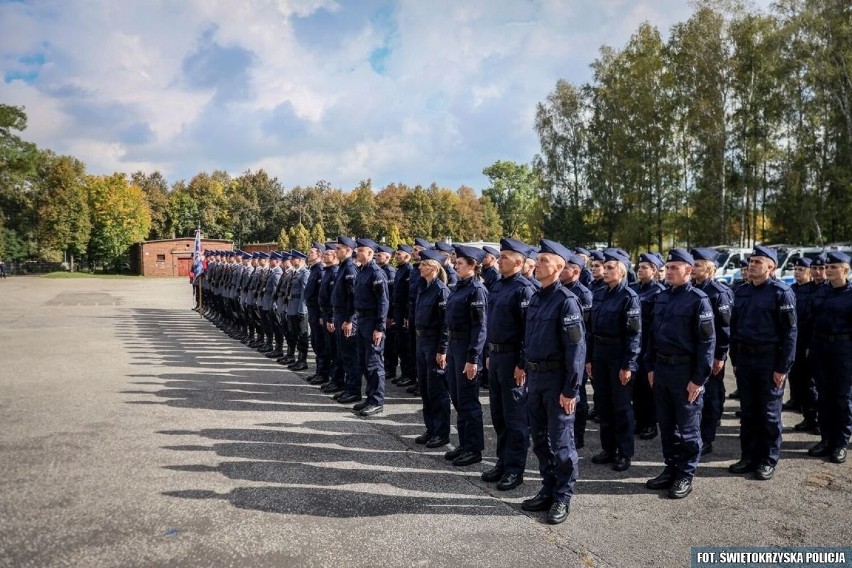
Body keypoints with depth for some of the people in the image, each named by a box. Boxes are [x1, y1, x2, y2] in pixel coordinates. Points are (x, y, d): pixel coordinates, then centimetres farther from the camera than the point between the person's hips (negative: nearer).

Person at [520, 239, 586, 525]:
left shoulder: (566, 301, -14)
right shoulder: (536, 298, 10)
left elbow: (576, 347, -17)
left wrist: (570, 389, -18)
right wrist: (528, 374, 14)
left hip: (557, 379, -8)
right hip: (535, 377, 8)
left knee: (560, 441, 3)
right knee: (539, 439, 15)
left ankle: (563, 498, 17)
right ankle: (548, 490, 30)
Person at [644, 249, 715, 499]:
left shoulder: (698, 299, -10)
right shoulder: (662, 297, 9)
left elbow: (707, 341, -13)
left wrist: (699, 378, -15)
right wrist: (650, 367, 11)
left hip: (685, 372, -6)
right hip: (661, 369, 7)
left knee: (687, 428, 5)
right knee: (666, 424, 15)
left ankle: (686, 476, 17)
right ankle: (671, 469, 28)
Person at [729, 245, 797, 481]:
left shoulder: (781, 292, -9)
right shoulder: (741, 292, 8)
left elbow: (790, 332, -11)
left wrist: (783, 368, -14)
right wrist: (735, 360, 11)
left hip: (769, 359, -5)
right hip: (744, 358, 6)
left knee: (769, 413, 5)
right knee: (748, 411, 12)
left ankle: (768, 461, 18)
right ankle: (749, 457, 23)